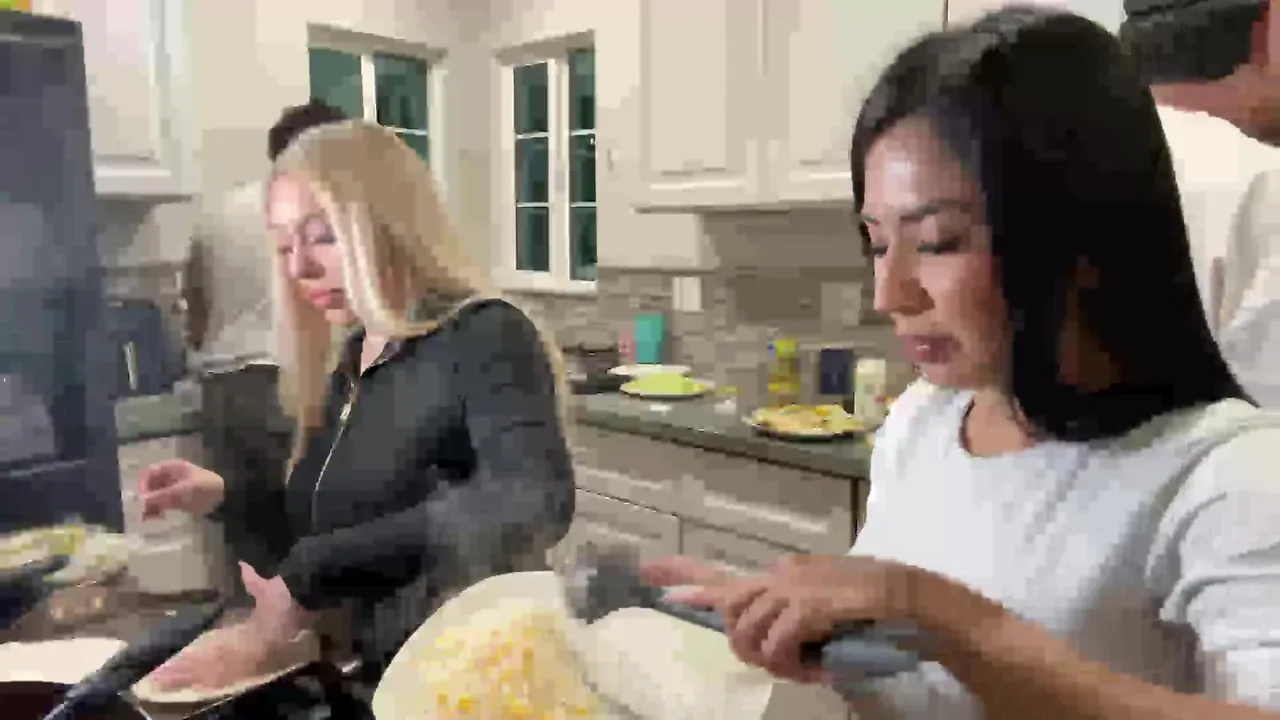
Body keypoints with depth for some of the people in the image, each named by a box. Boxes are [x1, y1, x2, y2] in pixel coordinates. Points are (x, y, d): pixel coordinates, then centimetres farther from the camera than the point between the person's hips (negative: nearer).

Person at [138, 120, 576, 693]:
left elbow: (535, 502, -37)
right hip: (372, 676, 6)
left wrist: (307, 580, -34)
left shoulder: (486, 339, -18)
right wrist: (226, 495, -1)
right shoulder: (353, 358, 5)